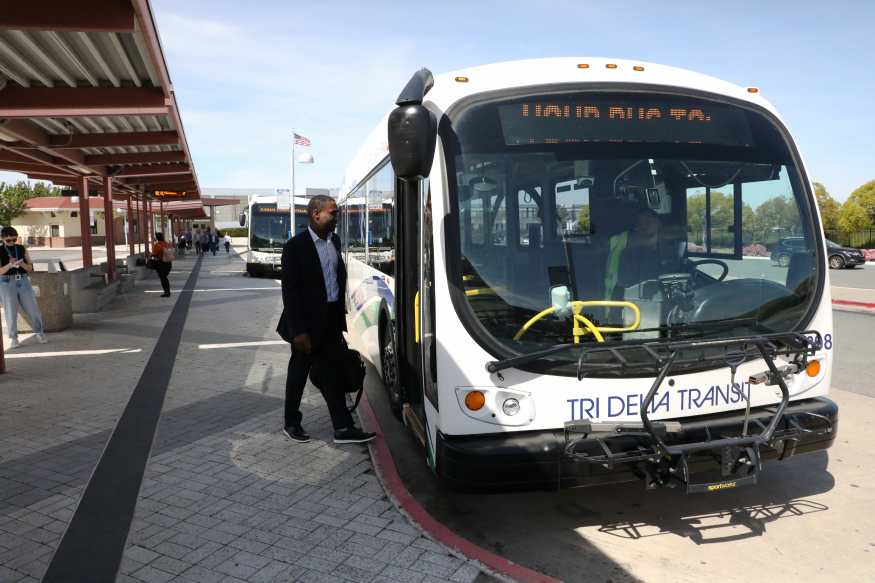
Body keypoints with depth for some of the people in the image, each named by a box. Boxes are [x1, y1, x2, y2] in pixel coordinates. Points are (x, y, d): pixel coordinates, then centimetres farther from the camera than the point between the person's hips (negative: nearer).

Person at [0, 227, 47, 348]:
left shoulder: (22, 249, 7)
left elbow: (30, 268, 6)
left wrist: (22, 264, -15)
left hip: (23, 280, 2)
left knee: (32, 307, 4)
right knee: (11, 311, 2)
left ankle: (39, 332, 20)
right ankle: (13, 338, 10)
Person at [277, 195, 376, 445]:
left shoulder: (334, 240, 7)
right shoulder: (295, 246, -15)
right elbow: (289, 292, -16)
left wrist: (341, 310, 11)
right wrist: (298, 330, -18)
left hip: (332, 318, 6)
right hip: (308, 321, -6)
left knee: (332, 374, 10)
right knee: (299, 373, 10)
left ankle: (343, 428, 14)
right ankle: (291, 424, 28)